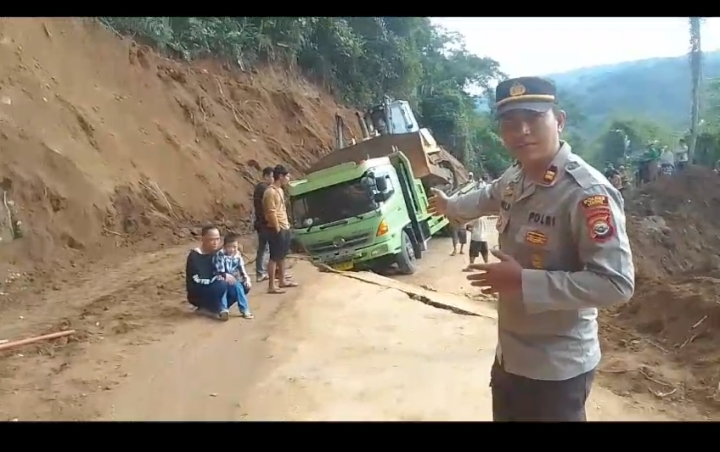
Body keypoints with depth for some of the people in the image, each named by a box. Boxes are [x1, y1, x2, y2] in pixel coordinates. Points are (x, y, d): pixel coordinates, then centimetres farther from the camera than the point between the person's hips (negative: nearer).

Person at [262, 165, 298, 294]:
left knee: (282, 256, 17)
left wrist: (286, 225, 16)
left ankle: (282, 281, 27)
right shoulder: (270, 192, -18)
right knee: (274, 257, -4)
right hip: (277, 230, -10)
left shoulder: (279, 190, 12)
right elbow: (272, 213, -21)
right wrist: (277, 230, -18)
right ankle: (271, 286, 1)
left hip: (284, 228, 10)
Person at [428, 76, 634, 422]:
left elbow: (617, 284, -29)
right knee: (505, 415, 26)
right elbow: (489, 197, 23)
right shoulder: (514, 179, -1)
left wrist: (524, 281, -29)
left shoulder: (587, 193, -26)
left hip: (556, 368, -8)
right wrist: (450, 206, 41)